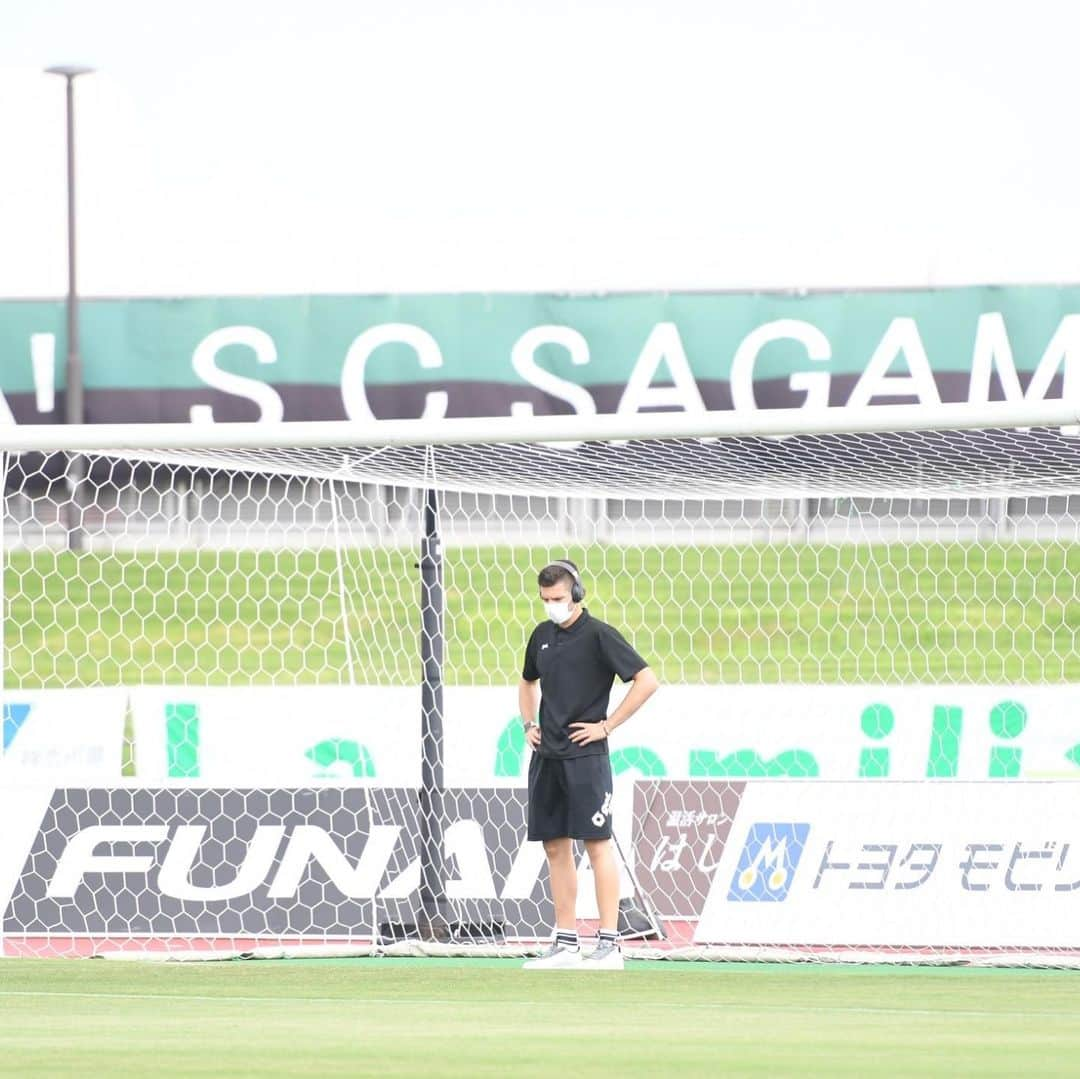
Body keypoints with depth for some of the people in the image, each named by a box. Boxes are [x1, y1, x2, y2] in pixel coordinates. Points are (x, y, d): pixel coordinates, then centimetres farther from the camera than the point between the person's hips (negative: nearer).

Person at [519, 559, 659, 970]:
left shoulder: (598, 635, -8)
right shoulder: (542, 636, 13)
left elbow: (646, 680, -14)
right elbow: (528, 682, 33)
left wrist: (606, 725, -12)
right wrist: (529, 725, 17)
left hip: (584, 755, -7)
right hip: (546, 757, 7)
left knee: (596, 844, -8)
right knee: (555, 847, 8)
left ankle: (609, 945, -8)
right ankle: (566, 944, 12)